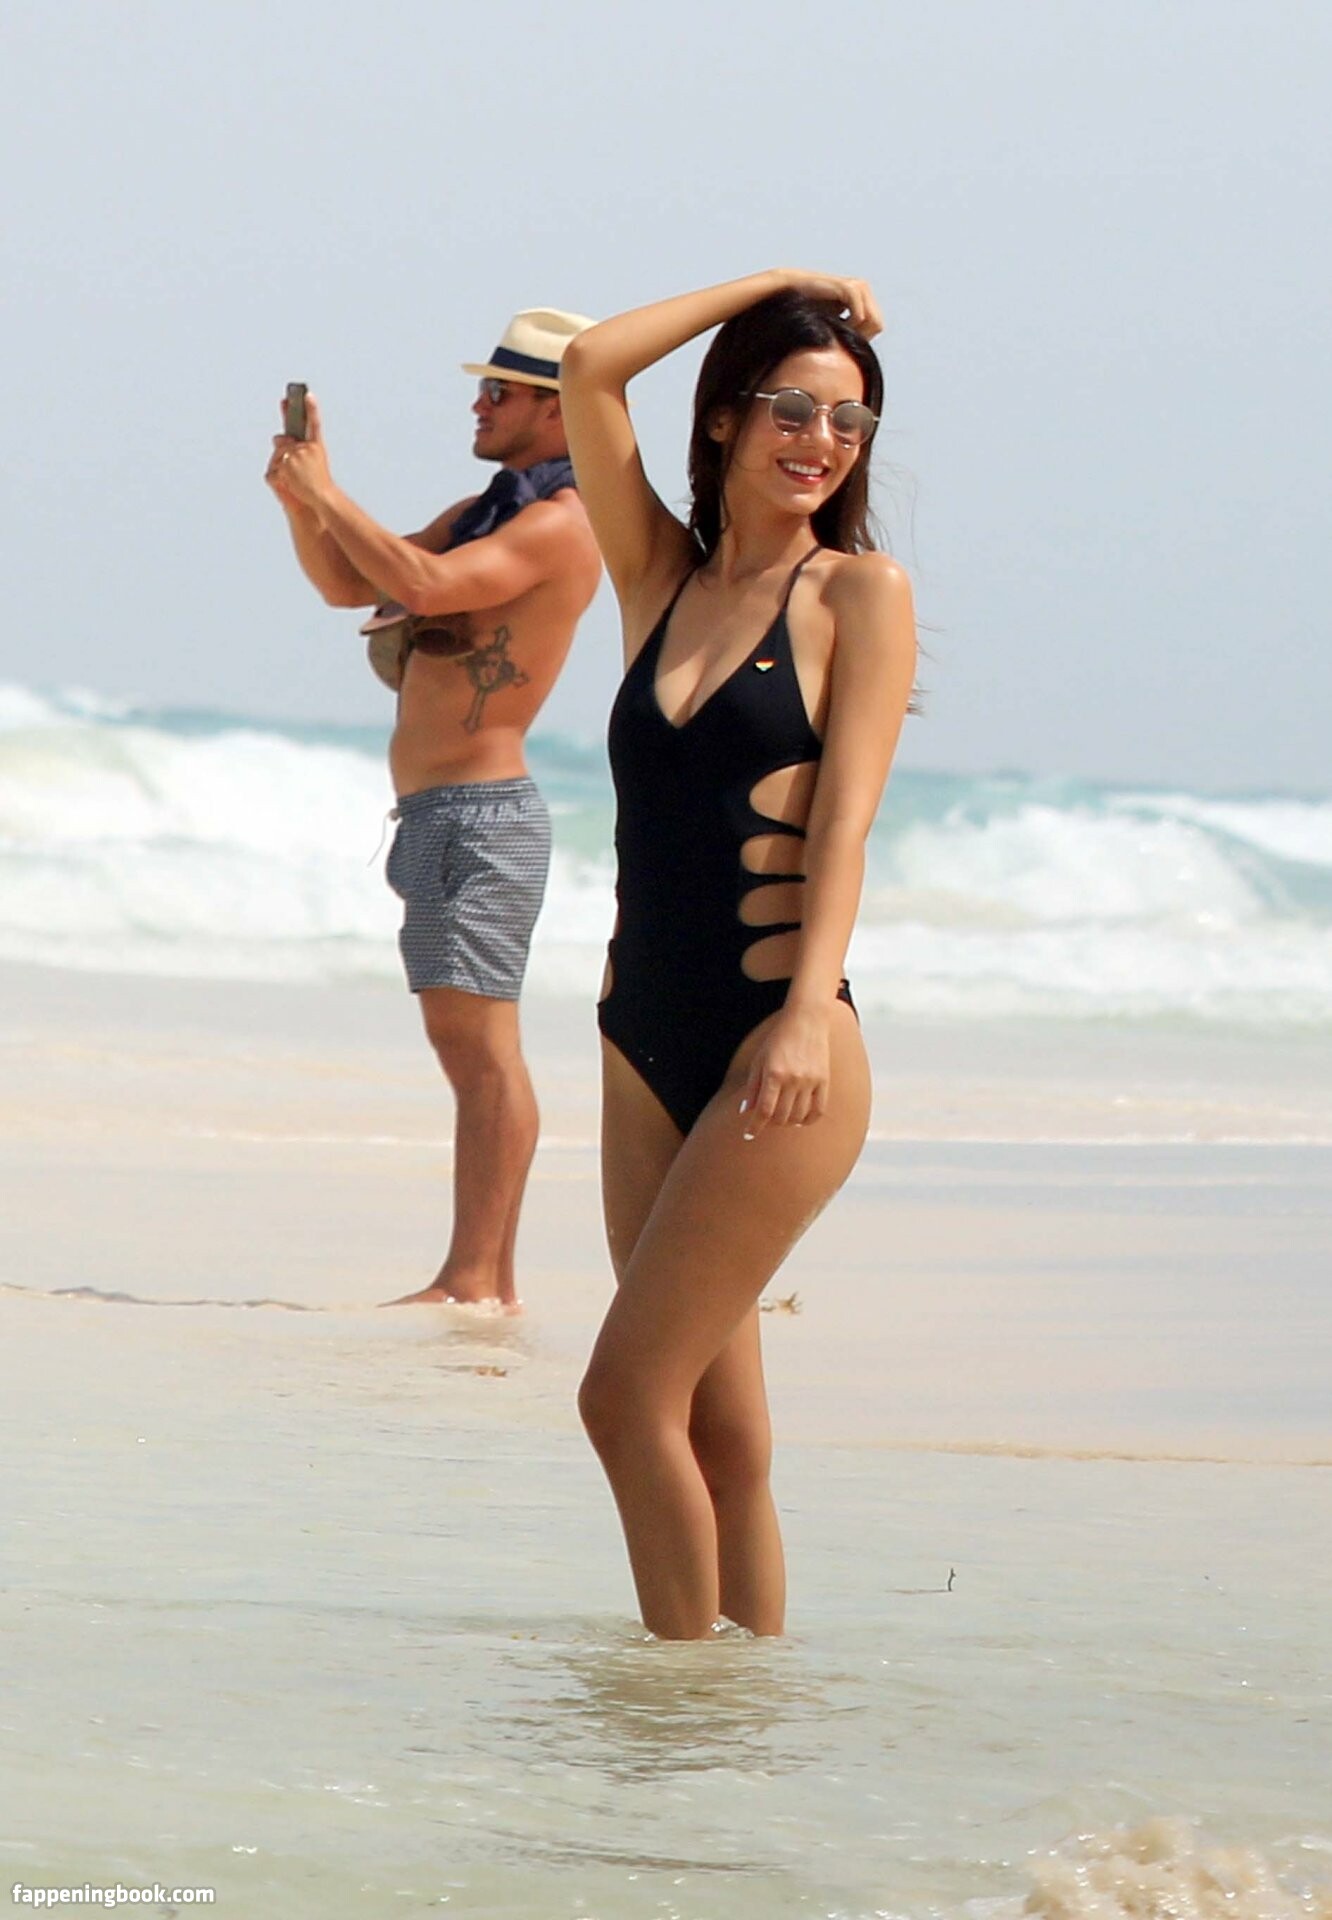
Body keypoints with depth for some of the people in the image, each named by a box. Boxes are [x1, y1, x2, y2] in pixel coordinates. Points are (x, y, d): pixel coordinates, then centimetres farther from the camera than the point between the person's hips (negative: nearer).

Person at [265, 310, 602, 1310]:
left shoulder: (560, 523, -12)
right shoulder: (488, 512, 20)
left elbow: (427, 585, -26)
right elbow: (347, 582, 23)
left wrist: (327, 492, -16)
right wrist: (300, 499, 6)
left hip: (481, 813, -10)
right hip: (441, 815, 10)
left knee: (482, 1043, -13)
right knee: (469, 1046, 10)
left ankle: (473, 1279, -18)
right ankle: (492, 1281, 12)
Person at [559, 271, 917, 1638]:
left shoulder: (859, 593, 0)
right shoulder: (662, 580, 13)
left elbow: (845, 811, -10)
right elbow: (589, 371, 6)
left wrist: (808, 1012, -22)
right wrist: (775, 284, 12)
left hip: (778, 1051, -5)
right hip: (649, 1048, 6)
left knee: (629, 1394, -12)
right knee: (713, 1423, 6)